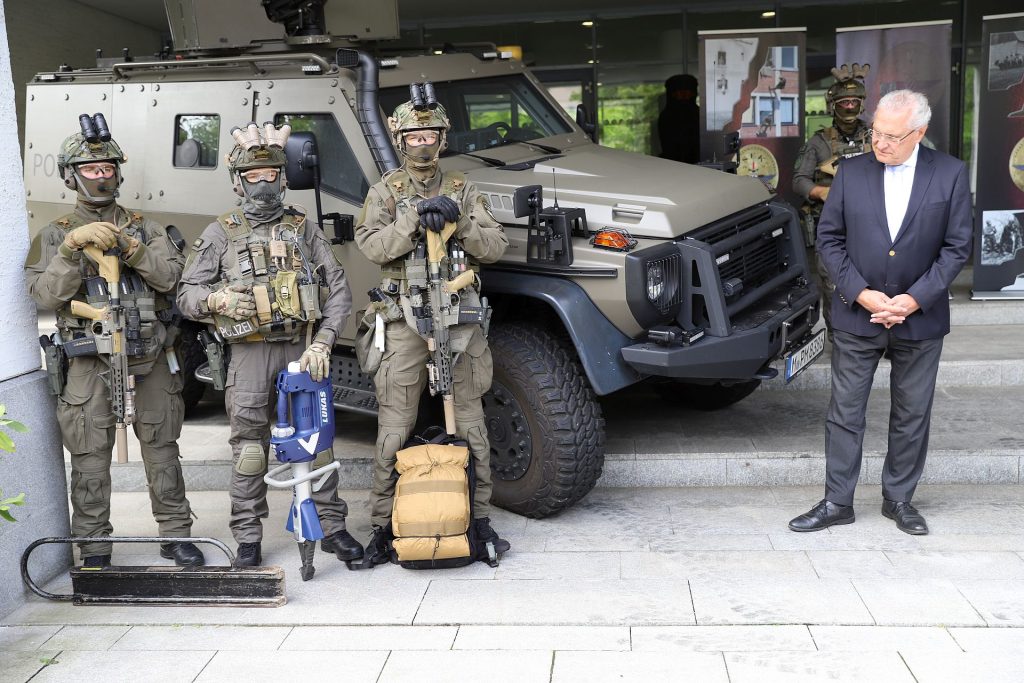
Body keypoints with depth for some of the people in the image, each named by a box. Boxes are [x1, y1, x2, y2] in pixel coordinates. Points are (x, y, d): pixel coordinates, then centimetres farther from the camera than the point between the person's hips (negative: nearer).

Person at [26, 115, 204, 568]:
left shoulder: (144, 228, 11)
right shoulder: (55, 236, 7)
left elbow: (170, 276, -5)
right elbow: (45, 295, -7)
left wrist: (130, 248, -18)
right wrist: (72, 247, -19)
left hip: (150, 362, 1)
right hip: (89, 364, -1)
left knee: (162, 452, 7)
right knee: (91, 459, 3)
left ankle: (175, 535, 18)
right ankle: (94, 548, 15)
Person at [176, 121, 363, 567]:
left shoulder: (303, 229, 10)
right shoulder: (220, 234, 7)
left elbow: (339, 289, 5)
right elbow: (186, 295, 6)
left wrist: (323, 343, -7)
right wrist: (216, 300, -17)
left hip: (302, 349, 1)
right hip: (250, 353, -1)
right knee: (250, 447, 2)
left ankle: (332, 528, 16)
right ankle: (248, 540, 13)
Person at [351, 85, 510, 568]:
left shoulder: (462, 191, 11)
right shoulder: (386, 191, 7)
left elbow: (494, 247, 1)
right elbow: (372, 246, -9)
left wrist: (460, 221, -14)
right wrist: (416, 219, -21)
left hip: (459, 320, 2)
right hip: (405, 323, -1)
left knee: (470, 427, 7)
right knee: (393, 433, 0)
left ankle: (481, 520, 18)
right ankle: (382, 528, 9)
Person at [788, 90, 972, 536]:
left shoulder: (950, 175, -3)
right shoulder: (852, 172, -1)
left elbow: (956, 246, -2)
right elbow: (829, 238, 1)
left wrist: (915, 299, -12)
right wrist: (860, 293, -10)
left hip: (920, 318, 0)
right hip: (857, 315, 0)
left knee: (911, 416, 11)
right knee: (845, 414, 4)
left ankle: (899, 499, 26)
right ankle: (837, 503, 15)